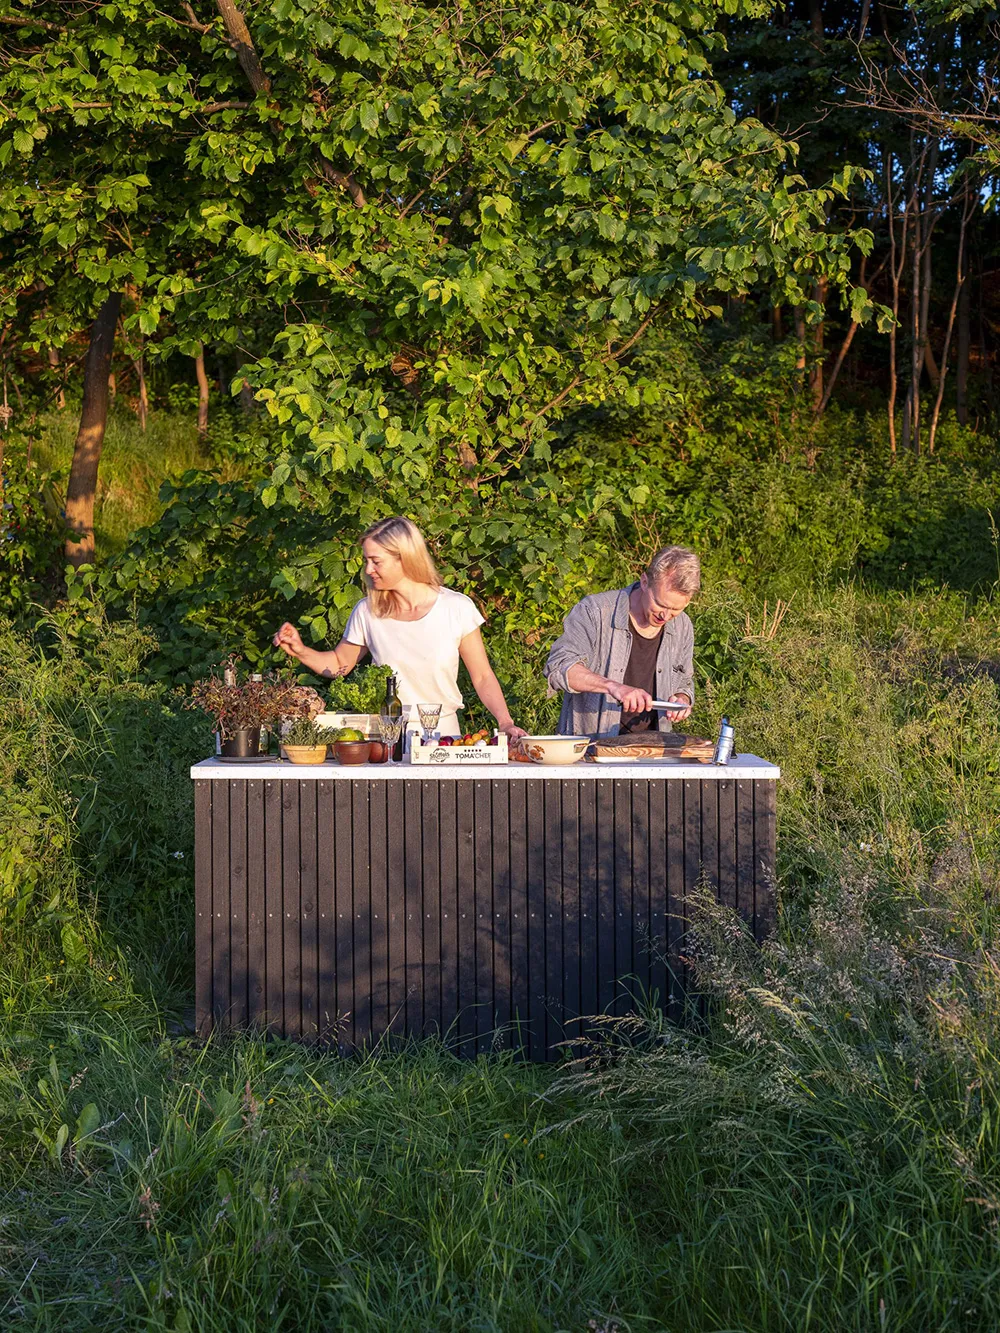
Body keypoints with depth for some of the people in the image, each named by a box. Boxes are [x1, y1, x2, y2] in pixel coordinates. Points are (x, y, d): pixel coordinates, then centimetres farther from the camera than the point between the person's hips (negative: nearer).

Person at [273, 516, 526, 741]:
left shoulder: (457, 608, -3)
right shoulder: (367, 611, 2)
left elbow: (482, 677, 1)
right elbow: (339, 664, 16)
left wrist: (505, 722, -11)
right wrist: (300, 651, 0)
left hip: (442, 732, -1)